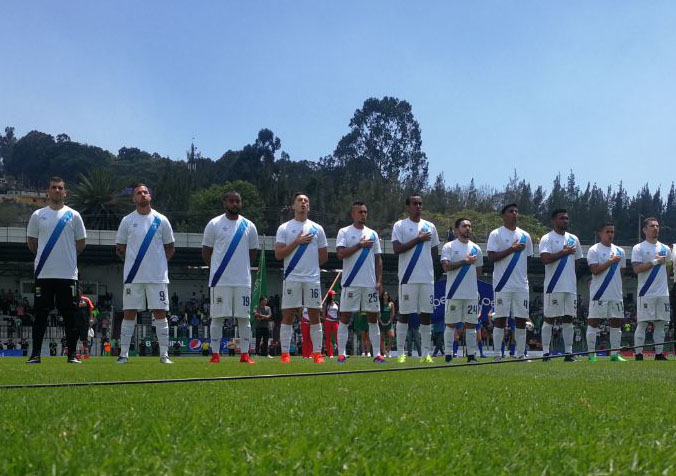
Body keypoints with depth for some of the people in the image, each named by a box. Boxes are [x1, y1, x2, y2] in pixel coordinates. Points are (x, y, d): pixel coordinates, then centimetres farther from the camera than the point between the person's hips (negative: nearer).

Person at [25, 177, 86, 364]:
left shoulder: (73, 215, 4)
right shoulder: (38, 215, 7)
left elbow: (81, 243, 10)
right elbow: (31, 242, 15)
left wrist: (66, 256, 8)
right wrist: (45, 257, 12)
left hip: (68, 274, -1)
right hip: (43, 274, 1)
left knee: (70, 315, 1)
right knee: (40, 314, 3)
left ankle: (72, 354, 7)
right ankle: (36, 353, 9)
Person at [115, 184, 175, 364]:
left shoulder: (161, 220, 4)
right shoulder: (127, 221, 4)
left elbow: (170, 248, 12)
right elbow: (120, 249, 12)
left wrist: (159, 263, 2)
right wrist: (133, 262, 3)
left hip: (158, 276, 0)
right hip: (133, 277, 0)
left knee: (160, 313, 1)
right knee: (129, 313, 2)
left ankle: (164, 354, 6)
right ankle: (124, 354, 7)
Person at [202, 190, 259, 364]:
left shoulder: (249, 226, 9)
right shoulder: (214, 224, 1)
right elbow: (206, 251, 7)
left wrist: (242, 267, 10)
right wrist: (217, 269, 4)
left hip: (243, 280, 2)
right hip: (220, 280, -2)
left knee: (244, 317, 2)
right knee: (217, 317, 0)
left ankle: (245, 354, 7)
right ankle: (215, 354, 5)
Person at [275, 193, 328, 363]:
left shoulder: (317, 229, 10)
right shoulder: (284, 228, 4)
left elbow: (324, 256, 15)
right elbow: (278, 254, -6)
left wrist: (311, 266, 10)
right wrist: (297, 242, -11)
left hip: (312, 279, 2)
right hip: (291, 278, -2)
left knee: (314, 315, 3)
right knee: (287, 315, -1)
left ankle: (317, 353, 7)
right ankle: (285, 353, 3)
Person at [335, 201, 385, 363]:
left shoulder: (372, 234, 13)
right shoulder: (344, 232, 1)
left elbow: (378, 259, 13)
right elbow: (340, 254, -13)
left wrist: (379, 281, 4)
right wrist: (360, 245, -14)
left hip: (370, 283, 4)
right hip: (350, 283, -4)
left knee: (373, 318, 4)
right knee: (345, 318, -1)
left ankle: (377, 354, 8)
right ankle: (341, 354, 2)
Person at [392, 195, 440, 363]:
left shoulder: (430, 226, 13)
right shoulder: (400, 225, 0)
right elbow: (397, 248, -12)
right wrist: (417, 239, -13)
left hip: (427, 278, 4)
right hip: (408, 278, -4)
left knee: (426, 314, 5)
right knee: (404, 314, 0)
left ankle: (426, 353, 9)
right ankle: (401, 353, 5)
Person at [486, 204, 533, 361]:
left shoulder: (525, 236, 14)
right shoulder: (496, 234, -1)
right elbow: (491, 257, -12)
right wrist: (512, 249, -15)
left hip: (522, 285, 5)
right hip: (503, 285, -5)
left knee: (521, 319, 4)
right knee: (500, 318, -3)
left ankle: (521, 354, 10)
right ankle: (497, 354, 2)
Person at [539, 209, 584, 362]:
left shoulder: (573, 239, 15)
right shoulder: (547, 239, -5)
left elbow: (579, 261, 22)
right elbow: (545, 258, -20)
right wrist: (564, 252, -13)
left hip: (571, 286, 6)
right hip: (554, 286, -6)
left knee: (568, 319, 7)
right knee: (549, 318, -2)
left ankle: (569, 353, 11)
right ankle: (545, 353, 1)